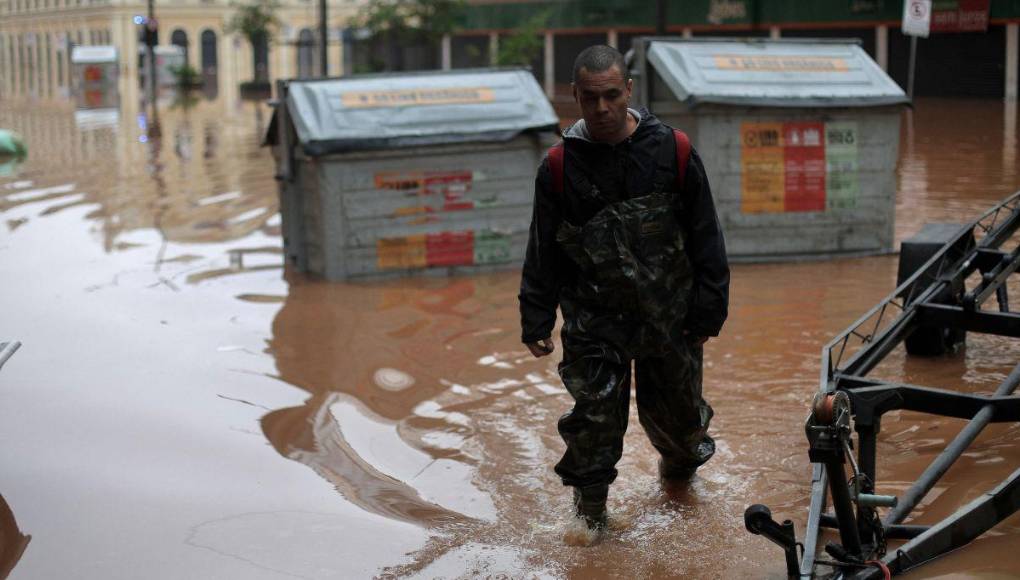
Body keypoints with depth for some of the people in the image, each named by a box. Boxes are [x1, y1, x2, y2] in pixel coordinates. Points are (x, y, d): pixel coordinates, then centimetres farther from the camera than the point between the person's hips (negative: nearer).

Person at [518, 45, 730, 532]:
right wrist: (536, 321, 1)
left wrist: (709, 308, -1)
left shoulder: (674, 152, -7)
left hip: (670, 314, 1)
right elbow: (543, 251, 2)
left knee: (675, 404, 15)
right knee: (594, 413, -2)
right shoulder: (559, 167, -6)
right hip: (593, 319, 0)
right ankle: (589, 504, 20)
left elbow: (706, 237, 0)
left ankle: (681, 457, 48)